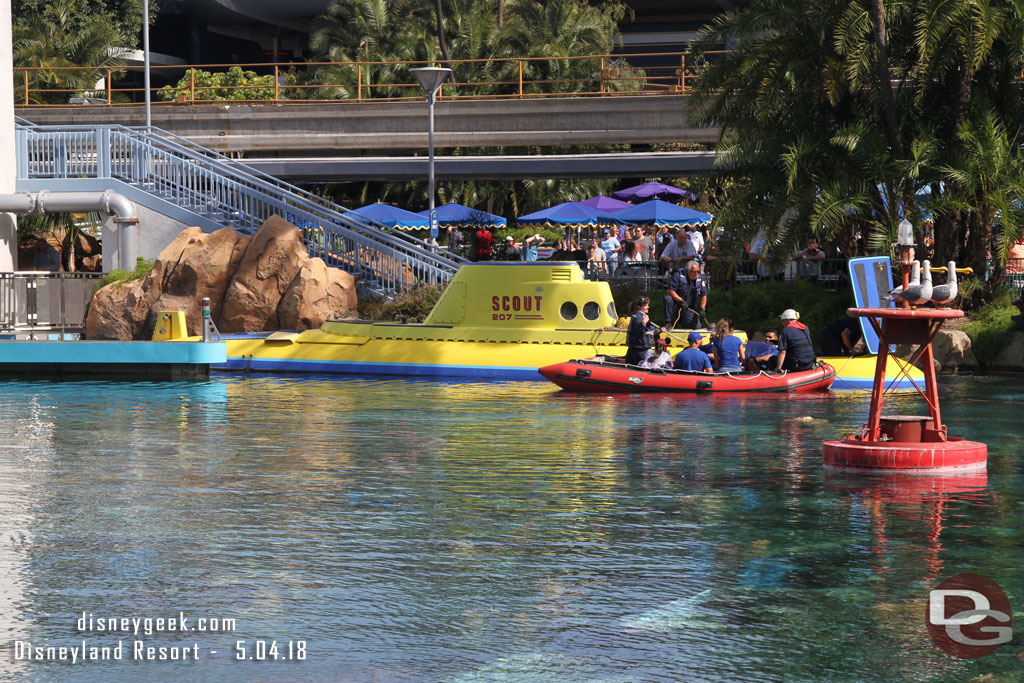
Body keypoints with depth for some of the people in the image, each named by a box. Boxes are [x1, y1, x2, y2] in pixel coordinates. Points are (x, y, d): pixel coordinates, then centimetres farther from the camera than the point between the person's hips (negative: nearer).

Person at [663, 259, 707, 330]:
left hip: (689, 307, 4)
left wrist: (702, 308, -6)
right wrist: (681, 300, -28)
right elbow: (670, 291, -19)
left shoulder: (699, 279, 1)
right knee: (668, 298, -35)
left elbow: (704, 295, 8)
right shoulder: (678, 275, -14)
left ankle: (681, 321, 25)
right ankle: (668, 323, -20)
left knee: (696, 326, -9)